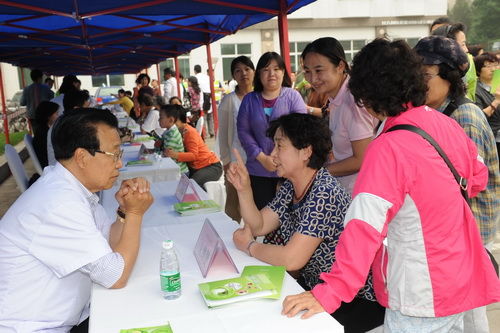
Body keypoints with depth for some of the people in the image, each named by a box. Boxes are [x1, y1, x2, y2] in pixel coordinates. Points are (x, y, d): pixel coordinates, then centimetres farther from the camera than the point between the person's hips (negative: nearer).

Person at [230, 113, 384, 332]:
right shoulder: (290, 187, 2)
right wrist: (243, 189, -11)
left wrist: (249, 246, -13)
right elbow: (258, 226, 2)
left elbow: (291, 259, -30)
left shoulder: (324, 194, -27)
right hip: (313, 284, 8)